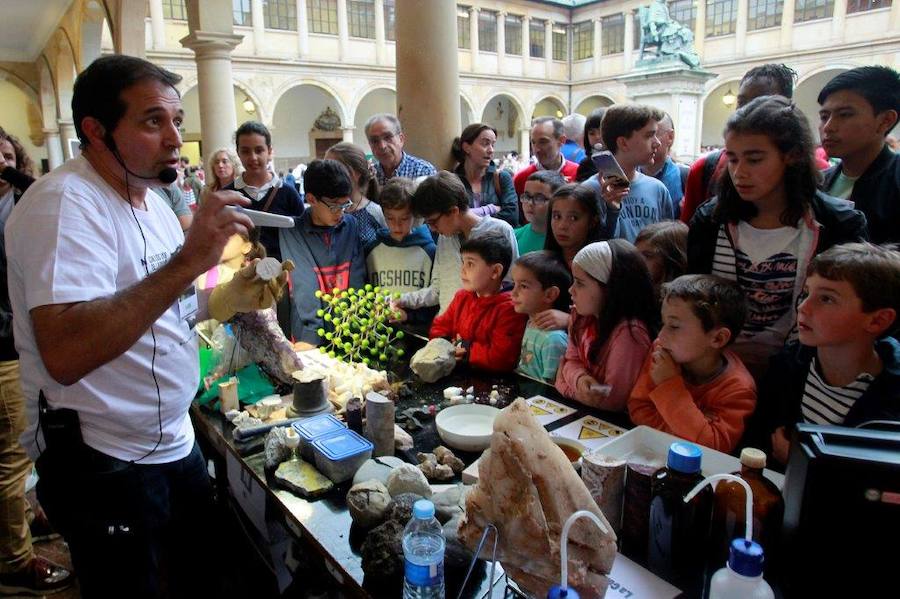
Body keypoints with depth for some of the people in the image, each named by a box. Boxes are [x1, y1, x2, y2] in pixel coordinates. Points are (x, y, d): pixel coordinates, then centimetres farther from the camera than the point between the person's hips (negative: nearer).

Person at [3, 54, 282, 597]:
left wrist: (227, 299, 0)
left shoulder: (150, 198, 7)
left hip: (175, 441, 8)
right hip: (104, 465, -8)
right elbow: (65, 355, -35)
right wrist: (188, 261, -38)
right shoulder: (64, 204, -21)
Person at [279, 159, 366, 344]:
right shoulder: (291, 231, -4)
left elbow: (357, 280, 3)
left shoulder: (351, 226, 4)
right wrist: (311, 335, -20)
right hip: (311, 333, -2)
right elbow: (304, 285, -11)